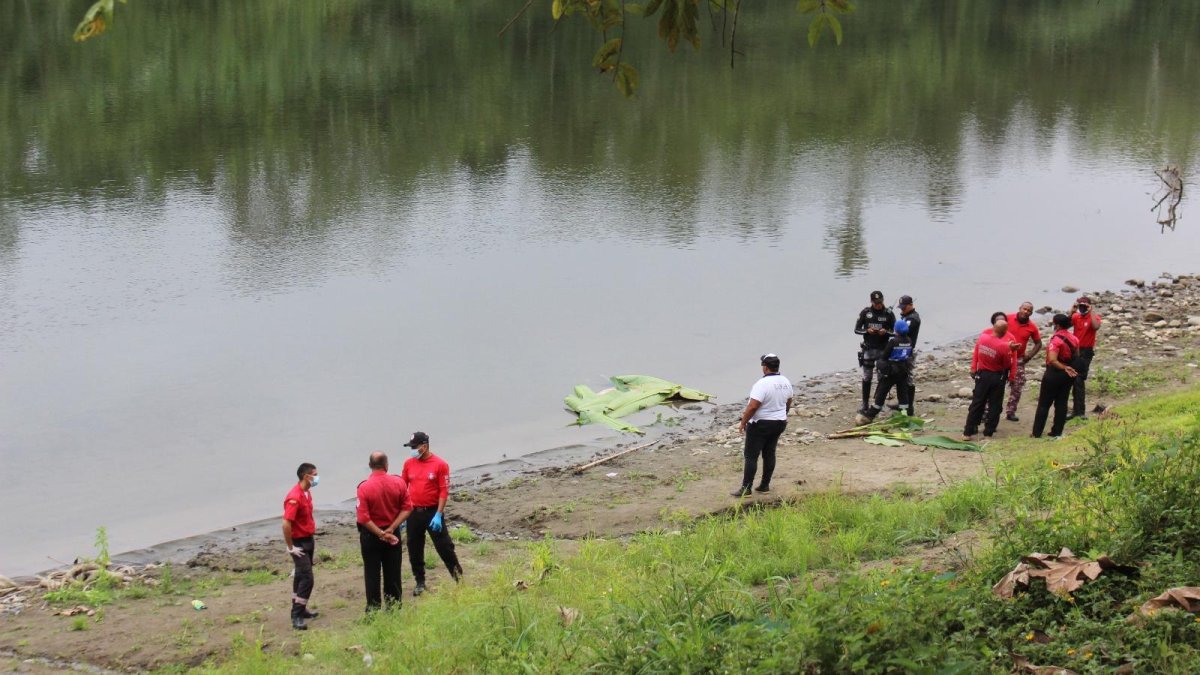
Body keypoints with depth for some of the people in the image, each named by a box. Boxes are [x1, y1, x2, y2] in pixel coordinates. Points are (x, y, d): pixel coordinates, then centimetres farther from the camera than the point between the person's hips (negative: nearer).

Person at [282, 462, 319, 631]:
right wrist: (290, 547, -21)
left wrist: (311, 537, 15)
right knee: (306, 578, -12)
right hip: (299, 543, -9)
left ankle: (300, 609, 27)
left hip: (308, 541, 9)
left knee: (301, 577, 17)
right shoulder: (294, 497, -23)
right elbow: (286, 524, -27)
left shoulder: (307, 493, 7)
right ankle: (297, 616, -9)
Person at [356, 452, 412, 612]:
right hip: (392, 535, 3)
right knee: (393, 573, 13)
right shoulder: (399, 482, -9)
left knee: (372, 574, 8)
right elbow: (407, 508, -8)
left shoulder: (364, 487, -17)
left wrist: (380, 534, -13)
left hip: (371, 535, -3)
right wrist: (391, 529, -10)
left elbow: (363, 518, -20)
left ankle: (374, 610, 11)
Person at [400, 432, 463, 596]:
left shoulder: (440, 464, -10)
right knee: (414, 549, 10)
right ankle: (420, 582, 22)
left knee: (444, 546, -2)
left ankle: (459, 576, 11)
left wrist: (438, 515, -15)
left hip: (433, 512, -4)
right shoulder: (409, 463, 3)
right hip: (414, 513, 4)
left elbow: (444, 491, -10)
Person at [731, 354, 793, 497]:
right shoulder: (786, 382, 2)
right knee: (769, 453, 16)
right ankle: (765, 485, 21)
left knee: (751, 456, -2)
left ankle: (746, 488, -2)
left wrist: (743, 423, -16)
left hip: (760, 425, -8)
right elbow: (788, 403, 15)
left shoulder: (762, 384, -23)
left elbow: (753, 406, -26)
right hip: (779, 423, 8)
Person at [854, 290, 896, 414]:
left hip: (883, 349, 0)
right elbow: (856, 329, 0)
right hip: (868, 348, 0)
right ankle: (865, 405, 8)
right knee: (867, 377, 2)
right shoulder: (865, 312, -2)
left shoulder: (888, 313, -5)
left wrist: (886, 332, -22)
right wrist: (867, 331, -18)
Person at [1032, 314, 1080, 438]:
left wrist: (1064, 368, -19)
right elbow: (1077, 357, 13)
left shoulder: (1056, 340, -20)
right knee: (1061, 403, 11)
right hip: (1068, 375, 7)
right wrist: (1068, 367, 12)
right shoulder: (1074, 339, 3)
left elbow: (1052, 360, -29)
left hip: (1054, 374, -7)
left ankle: (1037, 432, 6)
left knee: (1044, 403, 3)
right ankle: (1057, 432, 12)